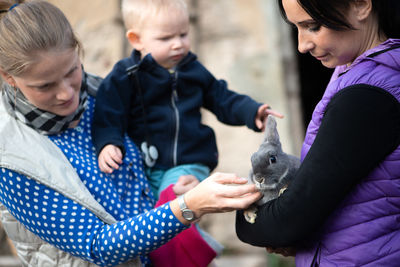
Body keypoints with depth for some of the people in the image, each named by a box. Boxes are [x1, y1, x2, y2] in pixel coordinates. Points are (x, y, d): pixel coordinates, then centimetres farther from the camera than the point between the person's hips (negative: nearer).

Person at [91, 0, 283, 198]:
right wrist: (107, 144, -26)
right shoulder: (125, 77, -1)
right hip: (139, 167, 0)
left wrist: (253, 112, 5)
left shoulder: (193, 71, 12)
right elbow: (107, 118, -5)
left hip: (187, 165, 1)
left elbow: (222, 99, 21)